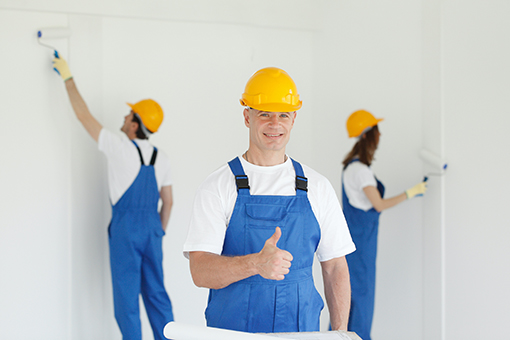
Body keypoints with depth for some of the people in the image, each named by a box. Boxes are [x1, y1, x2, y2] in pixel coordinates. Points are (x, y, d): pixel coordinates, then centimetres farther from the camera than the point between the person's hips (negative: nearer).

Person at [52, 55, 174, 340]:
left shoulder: (120, 148, -11)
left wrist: (68, 79, 2)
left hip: (125, 228, -6)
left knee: (127, 294, 0)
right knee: (156, 291, 13)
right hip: (152, 226, 6)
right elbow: (168, 201, 10)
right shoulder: (162, 159, 6)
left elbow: (84, 116, -6)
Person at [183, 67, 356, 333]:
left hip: (302, 329, 2)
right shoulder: (218, 187, -3)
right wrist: (256, 263, -30)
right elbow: (200, 271, -13)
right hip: (232, 331, -2)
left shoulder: (317, 187, 7)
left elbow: (335, 268, 9)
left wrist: (340, 332, -2)